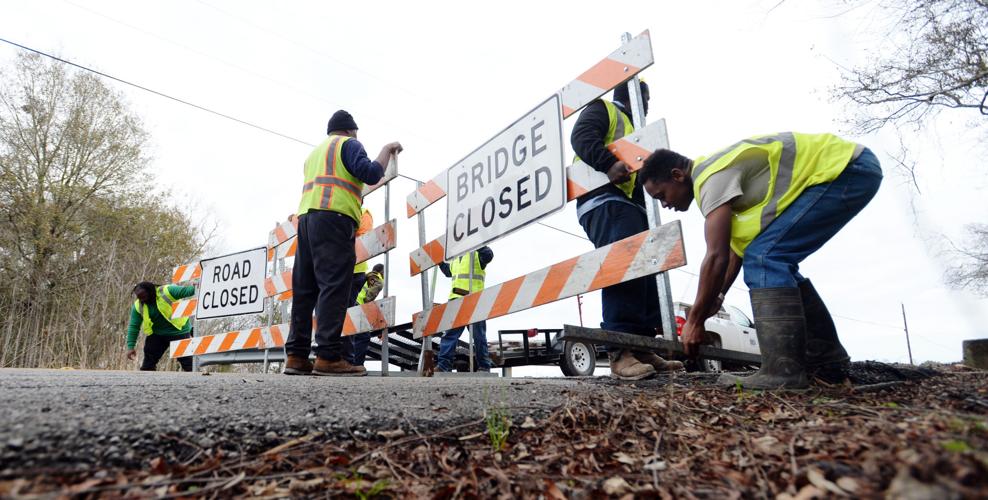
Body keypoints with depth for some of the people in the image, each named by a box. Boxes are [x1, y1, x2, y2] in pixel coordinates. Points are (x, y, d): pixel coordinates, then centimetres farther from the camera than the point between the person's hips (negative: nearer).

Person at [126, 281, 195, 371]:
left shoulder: (166, 291, -18)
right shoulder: (138, 306, -4)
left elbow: (185, 291, -25)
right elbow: (133, 327, -1)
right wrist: (130, 346, -4)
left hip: (179, 331, -5)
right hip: (156, 334, 5)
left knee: (187, 361, -4)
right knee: (148, 363, 7)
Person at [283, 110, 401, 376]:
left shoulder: (315, 152, 33)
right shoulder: (348, 144, 8)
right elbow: (370, 174, -7)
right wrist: (387, 150, 8)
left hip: (306, 217, 8)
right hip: (333, 218, -8)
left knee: (304, 289, 3)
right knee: (334, 285, -14)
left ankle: (296, 355, 0)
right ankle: (328, 357, -20)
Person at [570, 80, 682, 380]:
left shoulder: (629, 127, 39)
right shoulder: (602, 109, 13)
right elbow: (581, 136, -10)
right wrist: (609, 164, -25)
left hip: (629, 205, 10)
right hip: (606, 200, -10)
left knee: (644, 271, 2)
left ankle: (642, 348, 1)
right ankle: (621, 351, -32)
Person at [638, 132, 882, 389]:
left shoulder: (712, 176, -19)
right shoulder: (715, 171, 13)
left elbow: (717, 257, -22)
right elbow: (738, 244, 19)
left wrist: (695, 321, -13)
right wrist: (718, 295, 17)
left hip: (845, 168, -10)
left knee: (764, 257, -19)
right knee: (775, 262, 11)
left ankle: (783, 371, -21)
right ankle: (827, 359, 17)